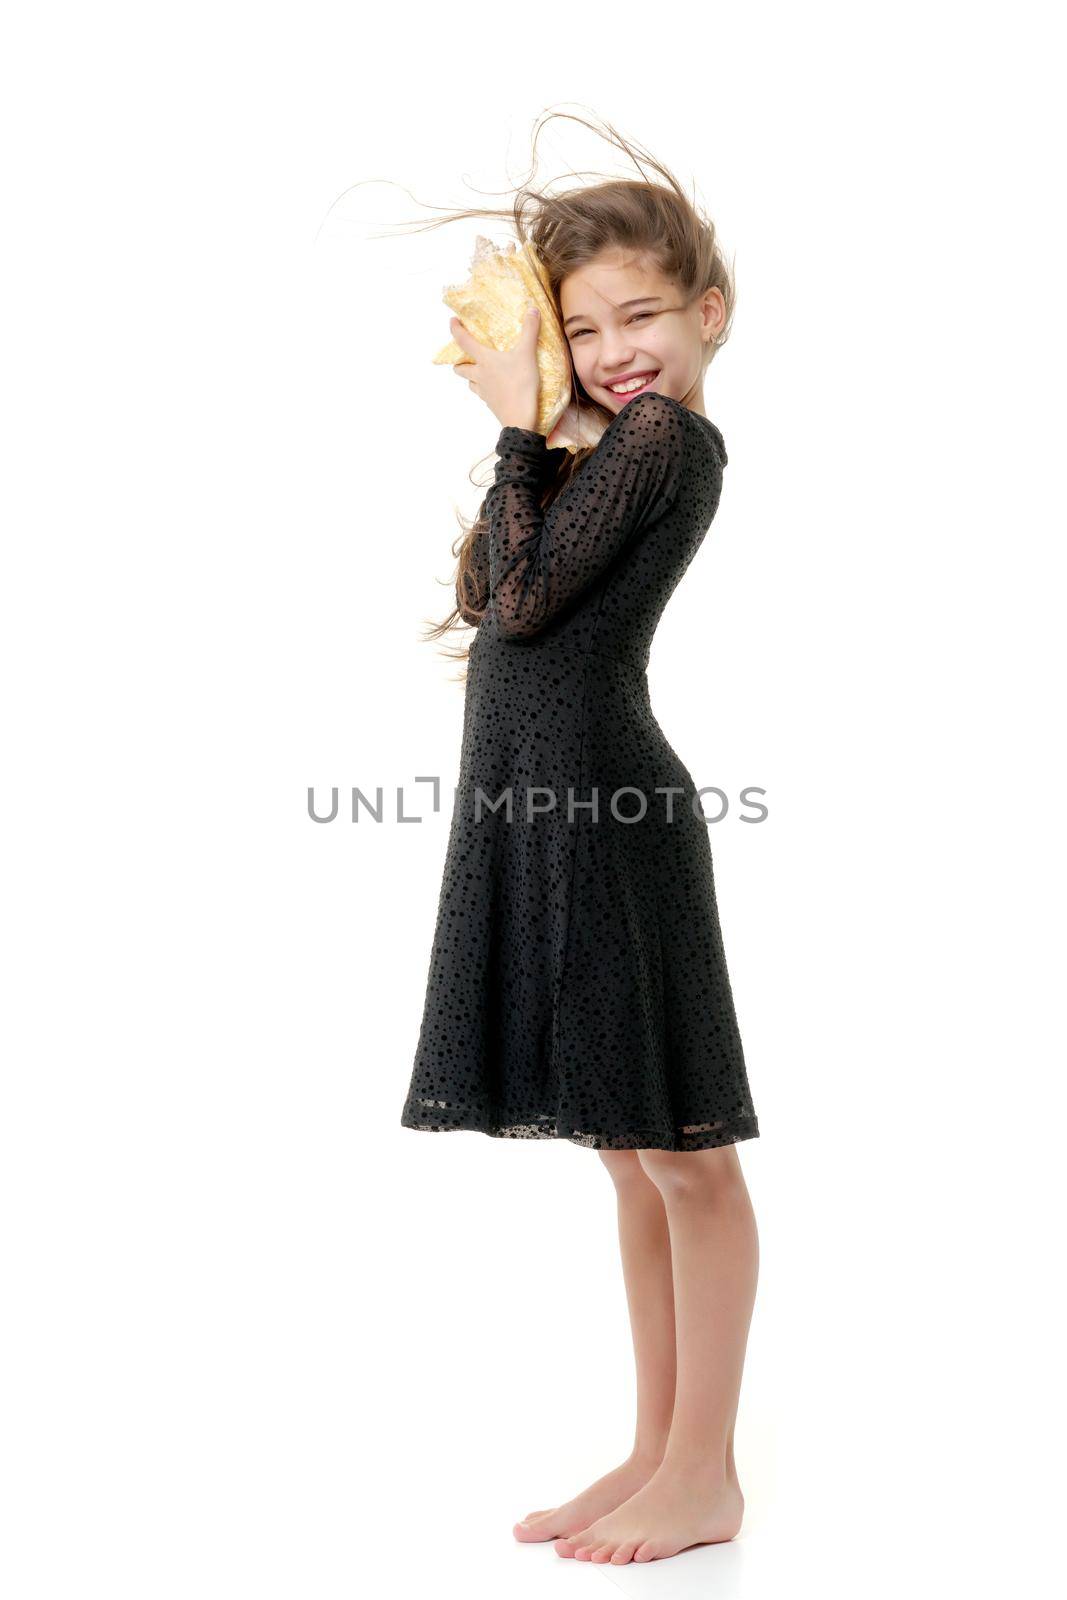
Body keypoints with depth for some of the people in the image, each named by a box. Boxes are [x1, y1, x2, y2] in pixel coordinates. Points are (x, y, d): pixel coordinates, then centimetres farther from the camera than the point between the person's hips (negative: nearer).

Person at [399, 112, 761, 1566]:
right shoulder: (635, 443, 17)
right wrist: (525, 433, 11)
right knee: (633, 1158, 14)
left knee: (684, 1154, 0)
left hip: (608, 811, -10)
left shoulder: (661, 434, -10)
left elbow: (523, 600, -14)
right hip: (546, 810, 10)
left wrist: (521, 430, -6)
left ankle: (705, 1476, 11)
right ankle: (656, 1451, 25)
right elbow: (479, 595, 17)